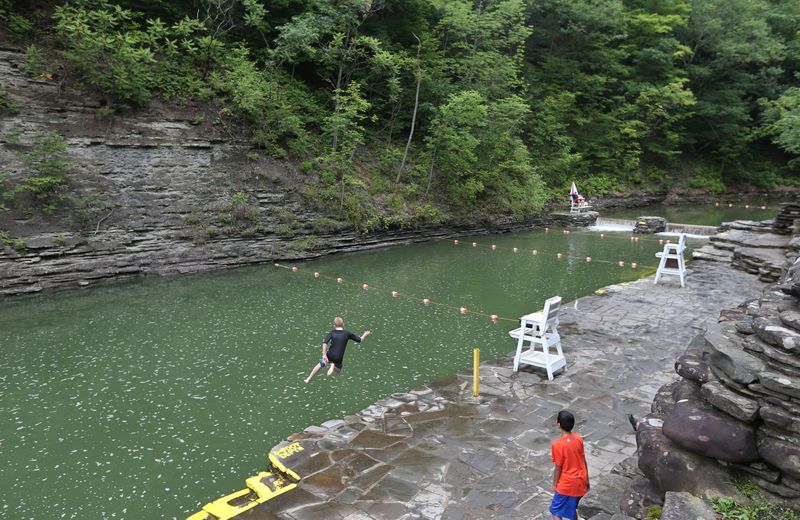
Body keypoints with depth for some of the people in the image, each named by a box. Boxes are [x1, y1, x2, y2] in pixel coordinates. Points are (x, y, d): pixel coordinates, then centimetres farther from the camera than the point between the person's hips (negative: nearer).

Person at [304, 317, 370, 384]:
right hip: (338, 358, -1)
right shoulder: (347, 333, 0)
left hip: (329, 355, 1)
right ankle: (333, 366, -9)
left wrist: (324, 354, -17)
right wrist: (365, 334, 26)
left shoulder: (332, 333, 0)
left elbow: (325, 342, -16)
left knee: (320, 365, 25)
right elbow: (360, 340, 7)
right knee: (337, 370, 26)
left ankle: (308, 379, 25)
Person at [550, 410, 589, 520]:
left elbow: (558, 468, -15)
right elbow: (584, 460, 4)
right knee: (572, 508, 26)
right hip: (580, 481, 7)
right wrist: (587, 479, 17)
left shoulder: (557, 444, -24)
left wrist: (554, 484, 1)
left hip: (567, 484, -6)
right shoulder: (578, 438, -5)